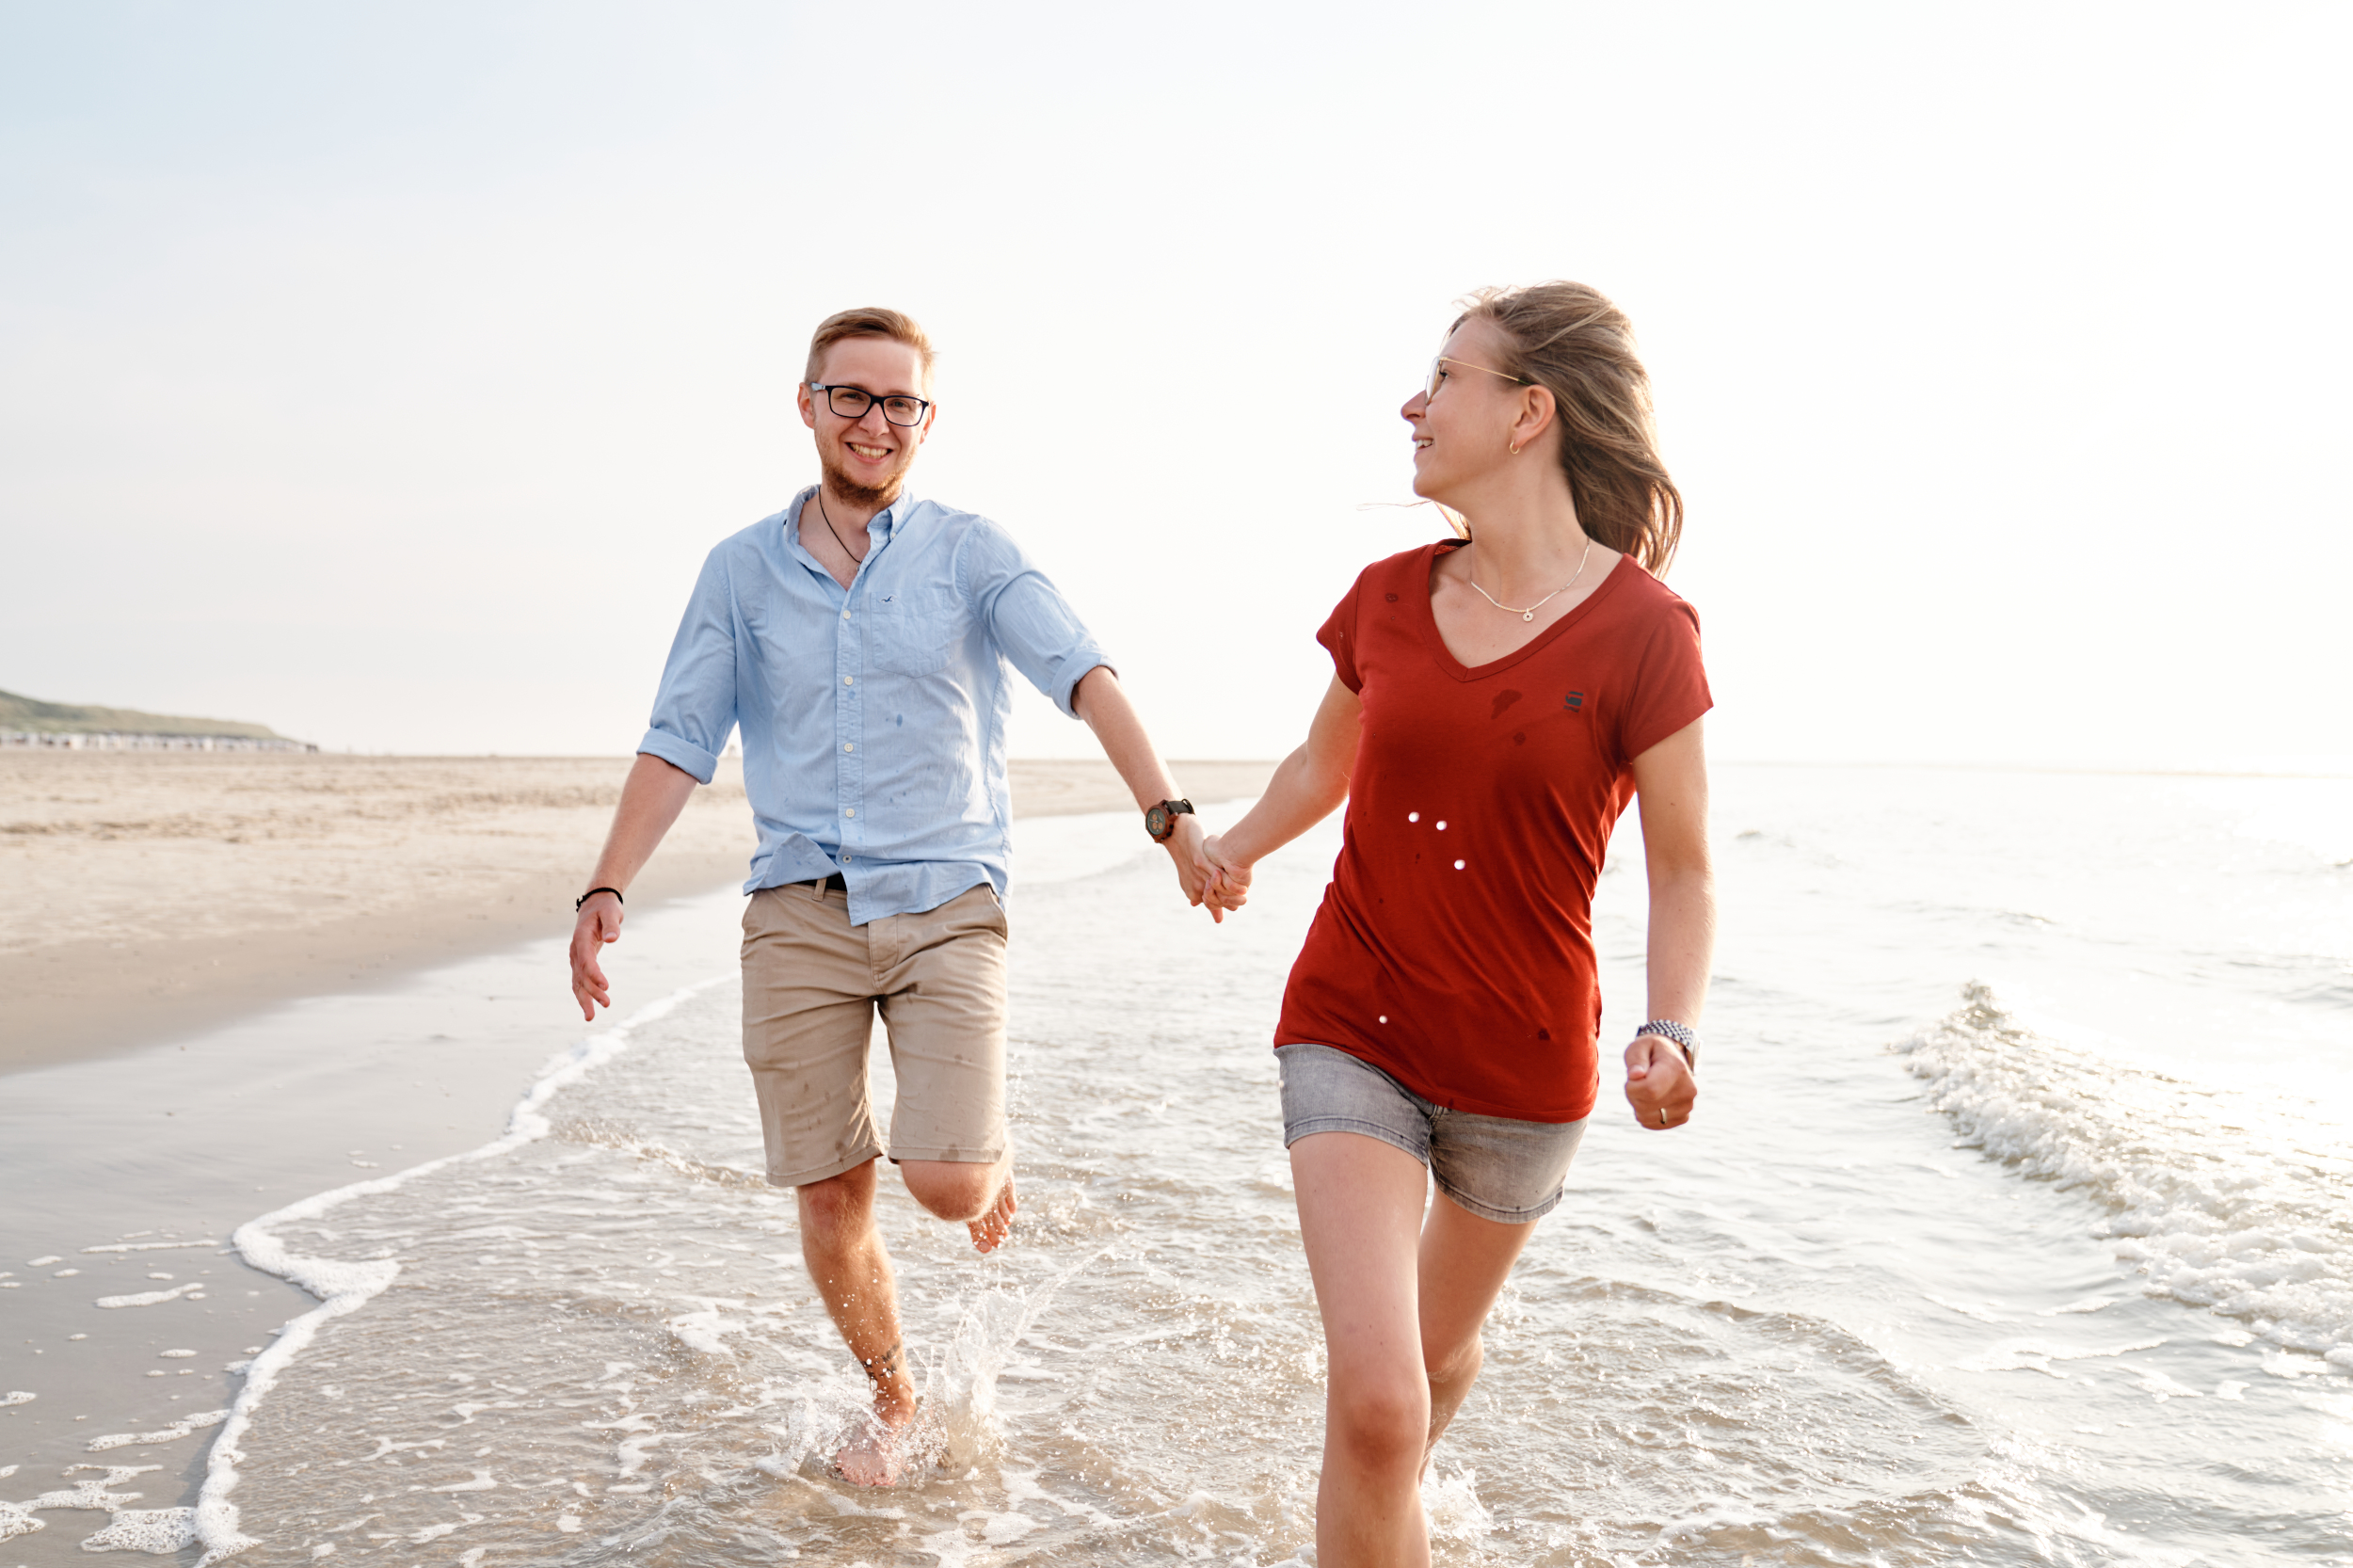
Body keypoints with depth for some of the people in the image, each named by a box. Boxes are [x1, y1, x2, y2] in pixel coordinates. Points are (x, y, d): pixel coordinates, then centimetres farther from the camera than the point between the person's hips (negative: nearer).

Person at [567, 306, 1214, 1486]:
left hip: (944, 902, -2)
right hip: (797, 911, 2)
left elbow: (1084, 677, -11)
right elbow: (679, 740, 7)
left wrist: (1166, 812, -26)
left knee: (944, 1183, -13)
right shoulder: (743, 570, 8)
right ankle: (892, 1398, 31)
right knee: (829, 1198, 5)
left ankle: (992, 1161, 26)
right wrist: (607, 889, -5)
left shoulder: (970, 553, 2)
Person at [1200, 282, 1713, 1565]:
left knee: (1441, 1349, 23)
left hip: (1524, 1064, -1)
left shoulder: (1643, 632, -14)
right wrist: (1235, 848, 7)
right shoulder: (1388, 597, -2)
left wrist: (1670, 1037, -23)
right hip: (1350, 1027, 1)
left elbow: (1682, 873, -10)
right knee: (1373, 1399, -13)